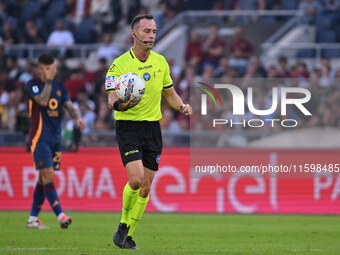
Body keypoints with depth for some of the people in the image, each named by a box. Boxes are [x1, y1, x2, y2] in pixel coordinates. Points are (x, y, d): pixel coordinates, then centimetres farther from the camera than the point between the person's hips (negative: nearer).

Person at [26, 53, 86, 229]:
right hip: (40, 137, -6)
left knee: (44, 179, 8)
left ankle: (33, 219, 15)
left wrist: (77, 118, -17)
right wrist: (49, 80, -17)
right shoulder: (33, 85, -3)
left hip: (55, 138, 6)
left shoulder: (60, 86, 13)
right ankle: (60, 216, -22)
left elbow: (68, 105, 2)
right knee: (48, 176, -14)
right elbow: (43, 101, -20)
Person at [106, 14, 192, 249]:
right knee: (136, 179, -21)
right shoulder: (119, 65, -8)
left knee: (145, 188, 3)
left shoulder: (160, 62, 8)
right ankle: (123, 224, 3)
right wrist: (119, 104, -38)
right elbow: (111, 98, -14)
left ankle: (128, 236, 15)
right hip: (128, 126, -5)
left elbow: (169, 92, 19)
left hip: (153, 127, 5)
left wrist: (182, 106, -1)